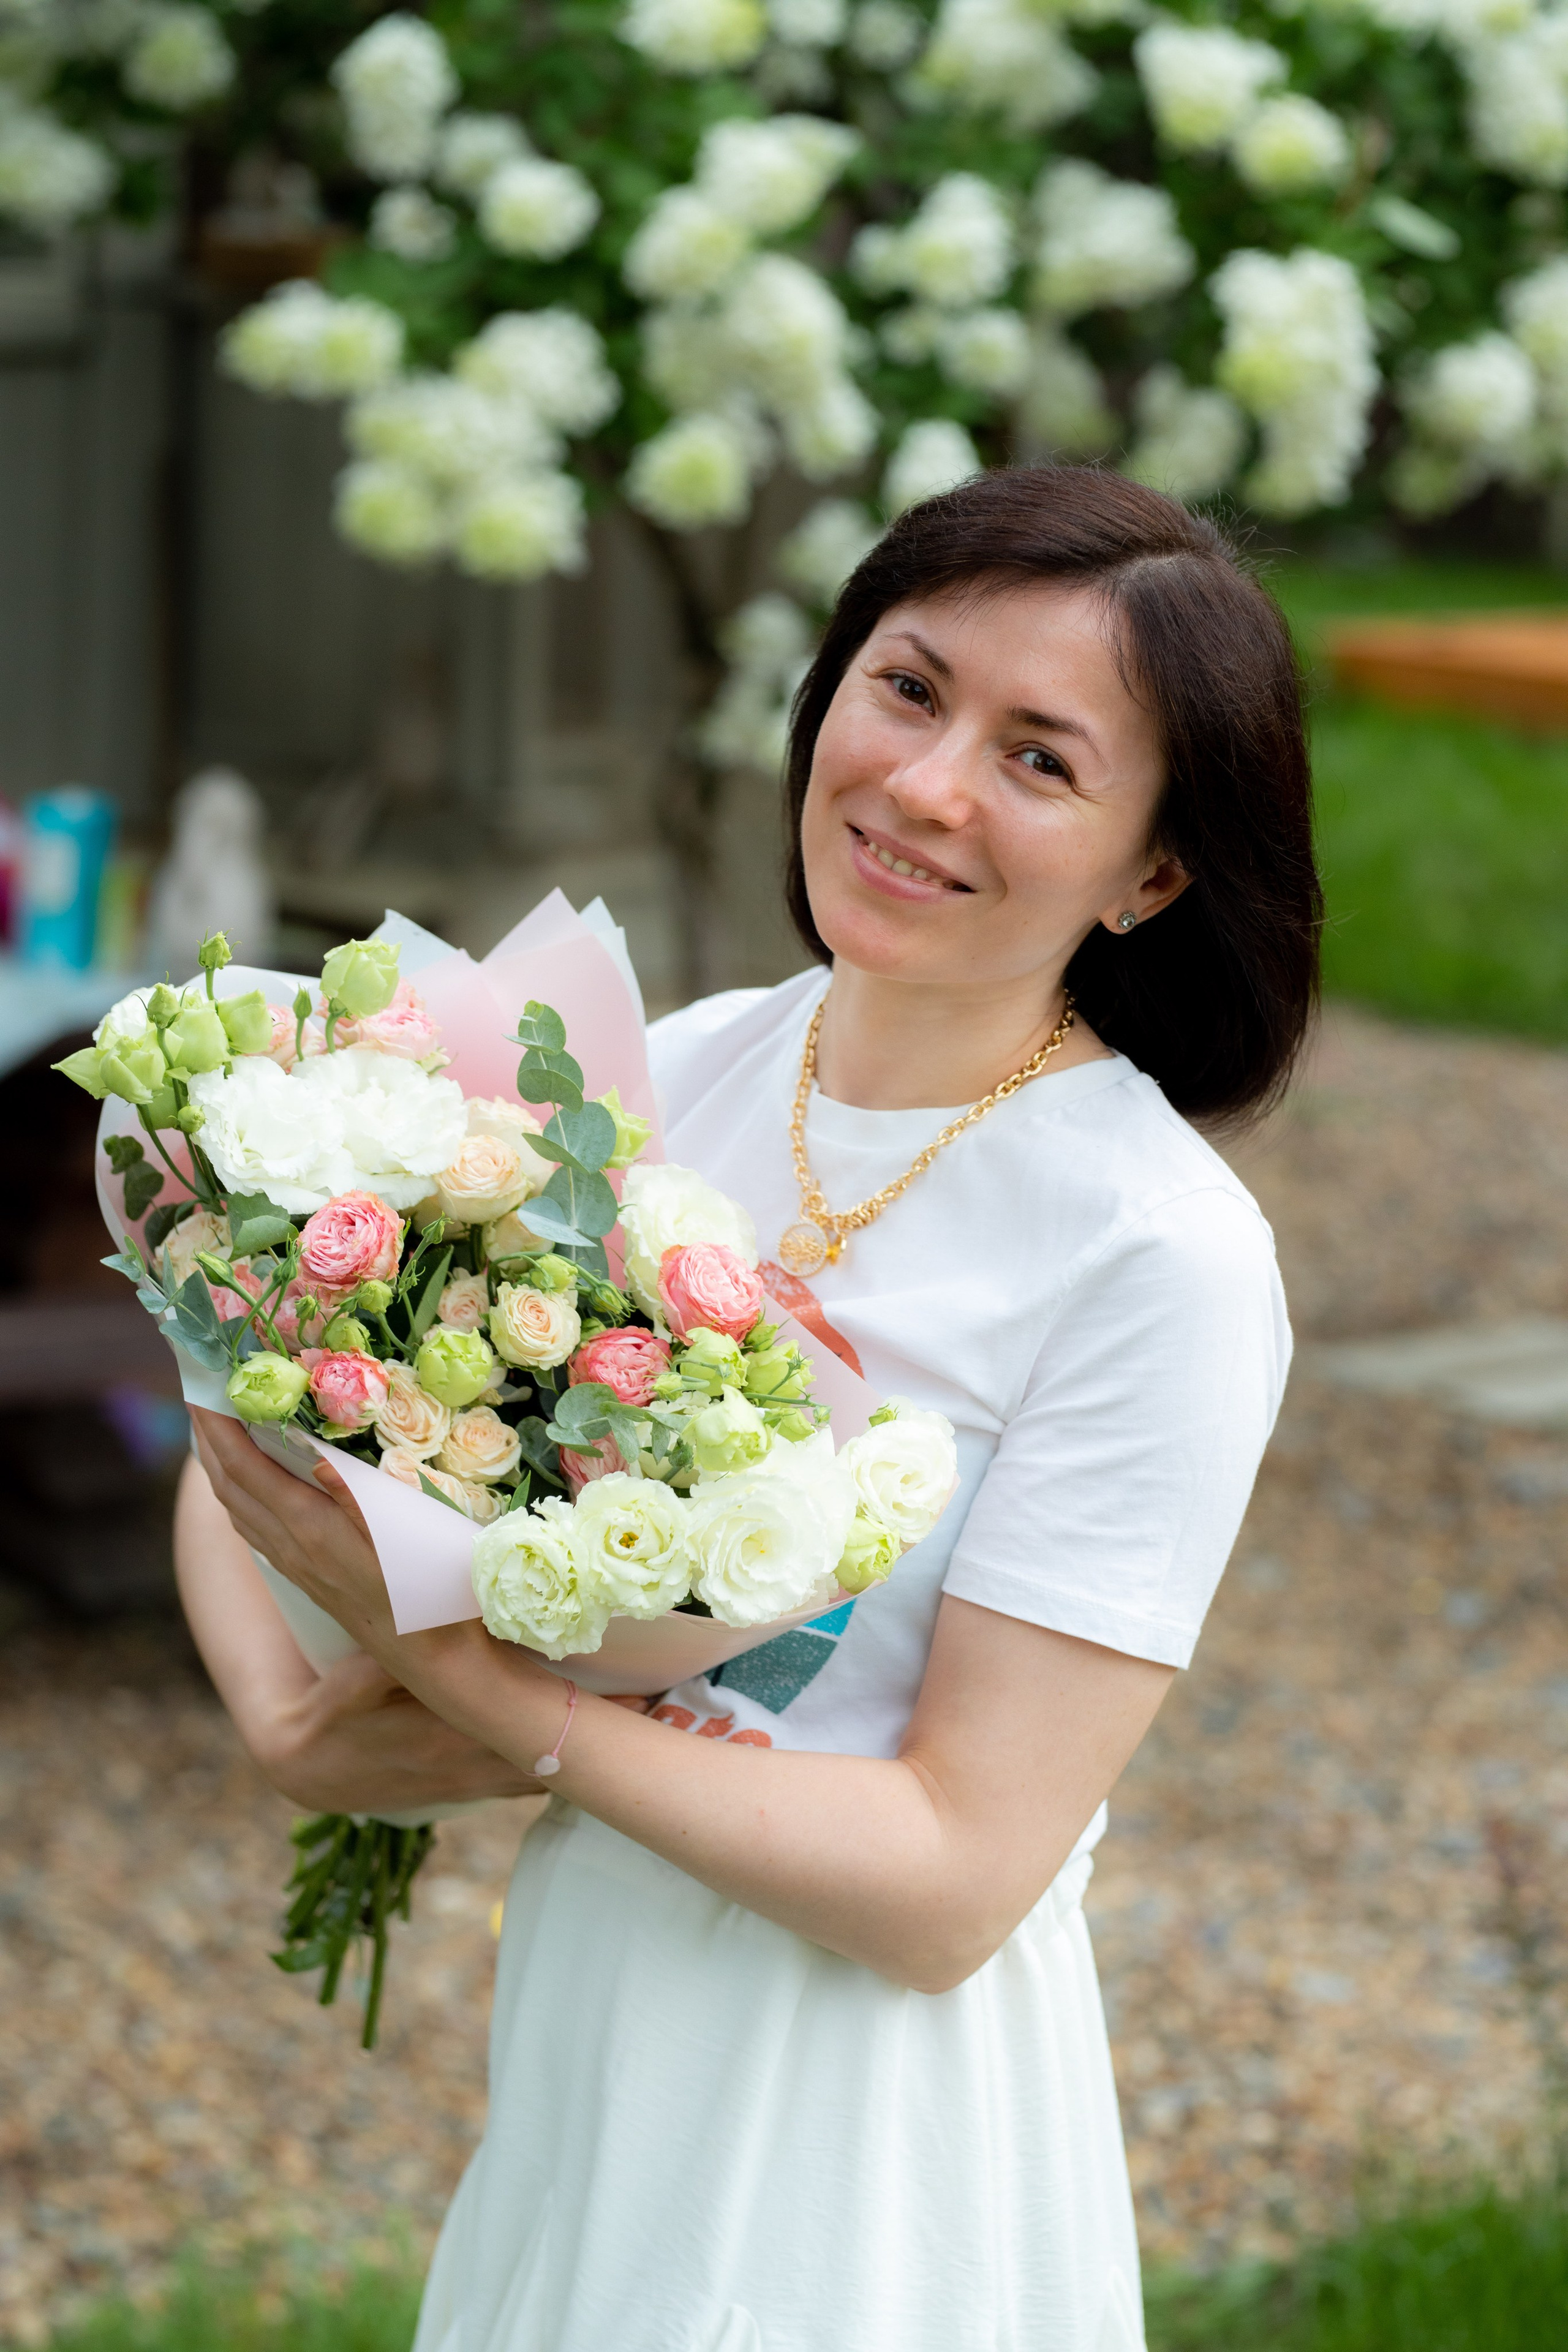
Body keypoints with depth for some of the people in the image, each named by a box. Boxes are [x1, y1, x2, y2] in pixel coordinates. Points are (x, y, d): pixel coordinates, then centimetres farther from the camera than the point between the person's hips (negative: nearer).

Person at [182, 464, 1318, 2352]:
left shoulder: (1162, 1258, -18)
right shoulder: (680, 1072, -2)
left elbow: (952, 1877, -20)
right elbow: (244, 1455, 4)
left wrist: (444, 1655, -23)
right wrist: (291, 1722, -16)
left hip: (866, 2132, -5)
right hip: (579, 2037, 5)